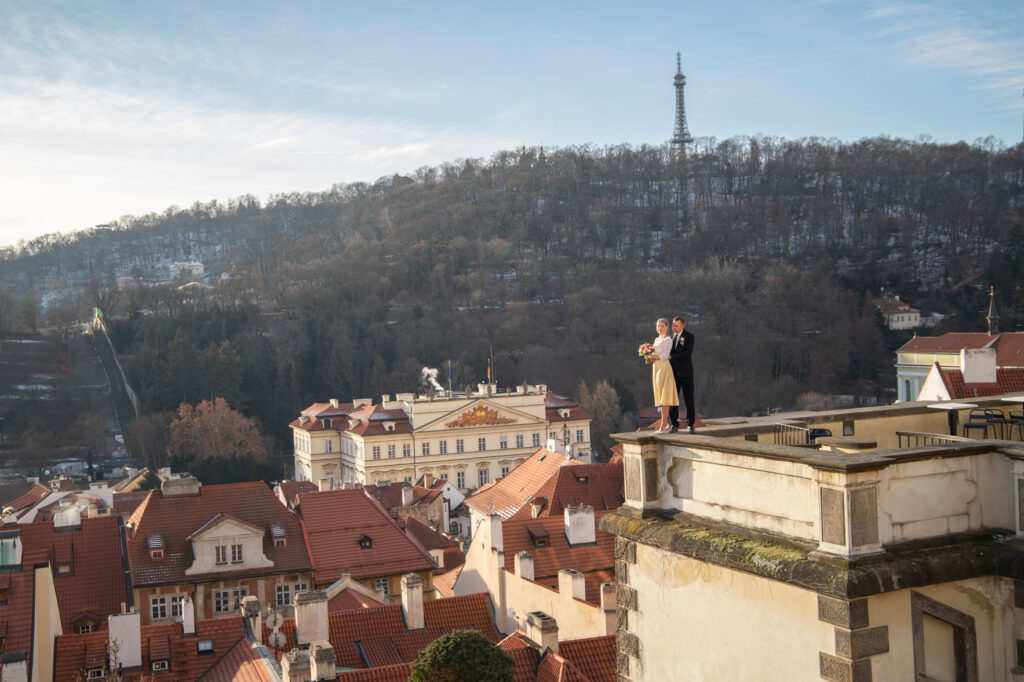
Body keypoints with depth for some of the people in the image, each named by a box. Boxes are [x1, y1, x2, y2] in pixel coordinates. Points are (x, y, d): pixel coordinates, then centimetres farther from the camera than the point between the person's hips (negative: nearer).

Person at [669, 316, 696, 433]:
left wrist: (671, 356, -22)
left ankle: (691, 424, 7)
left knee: (688, 399, 1)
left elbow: (687, 353, -18)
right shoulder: (670, 336, 10)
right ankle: (674, 424, 8)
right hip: (673, 372, 4)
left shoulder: (689, 336, -6)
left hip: (685, 372, -4)